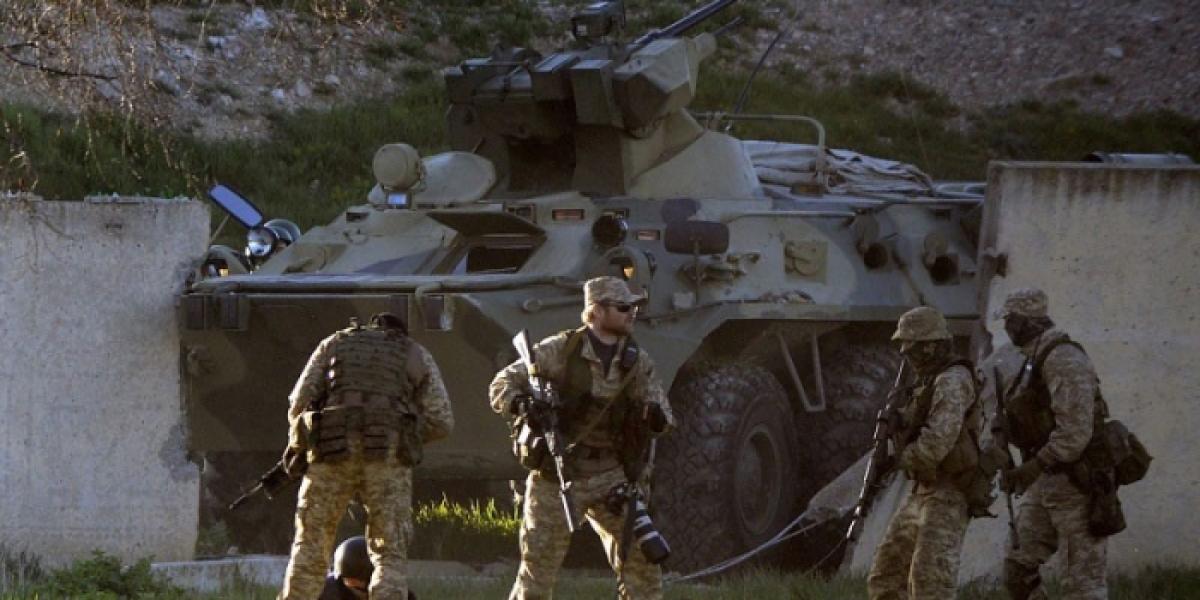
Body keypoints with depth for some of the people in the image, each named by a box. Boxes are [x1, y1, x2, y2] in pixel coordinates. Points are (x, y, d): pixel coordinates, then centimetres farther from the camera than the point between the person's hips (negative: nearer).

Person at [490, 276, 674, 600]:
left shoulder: (636, 361, 5)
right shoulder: (559, 351, -8)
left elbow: (657, 408, 6)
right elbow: (502, 385, -5)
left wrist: (657, 416, -19)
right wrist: (521, 404, -28)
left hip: (611, 477, 4)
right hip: (557, 478, -4)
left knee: (640, 559, -1)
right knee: (538, 566, -1)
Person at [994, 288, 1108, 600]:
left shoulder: (1064, 358, -17)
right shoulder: (1036, 361, 15)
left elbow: (1076, 429, -26)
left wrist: (1034, 467, -29)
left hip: (1078, 481, -10)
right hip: (1047, 483, 10)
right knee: (1018, 568, 5)